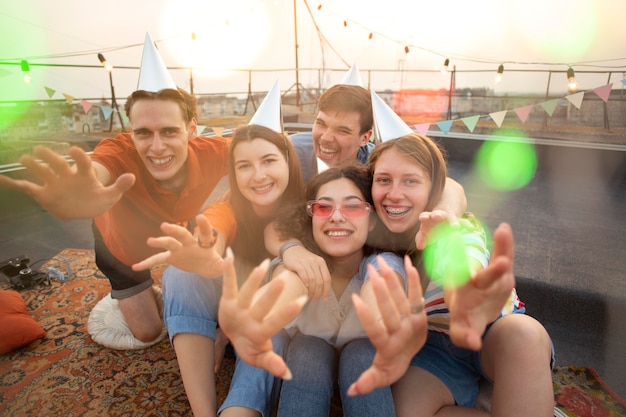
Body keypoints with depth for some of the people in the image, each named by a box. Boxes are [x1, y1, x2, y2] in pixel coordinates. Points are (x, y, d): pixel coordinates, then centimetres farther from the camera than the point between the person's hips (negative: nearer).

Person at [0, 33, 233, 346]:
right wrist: (74, 196, -86)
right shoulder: (121, 153, -40)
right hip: (124, 247, -1)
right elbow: (93, 172, -62)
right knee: (149, 333, 10)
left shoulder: (213, 153, -35)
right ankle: (128, 295, 40)